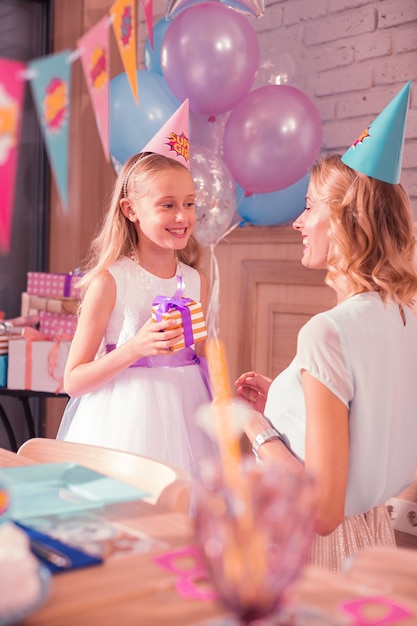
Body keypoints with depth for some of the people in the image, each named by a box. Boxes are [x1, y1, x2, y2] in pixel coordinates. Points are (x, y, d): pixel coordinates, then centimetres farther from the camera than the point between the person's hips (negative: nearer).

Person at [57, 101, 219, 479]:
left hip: (184, 421, 4)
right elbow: (74, 381, -9)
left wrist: (202, 344, -3)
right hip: (125, 426, -4)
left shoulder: (196, 282, 5)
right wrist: (135, 347, -19)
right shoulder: (110, 281, -9)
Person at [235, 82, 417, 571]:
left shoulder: (328, 334, -24)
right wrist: (278, 403, 9)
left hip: (318, 549, -8)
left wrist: (256, 427, -11)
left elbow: (322, 510, -24)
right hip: (374, 537, 8)